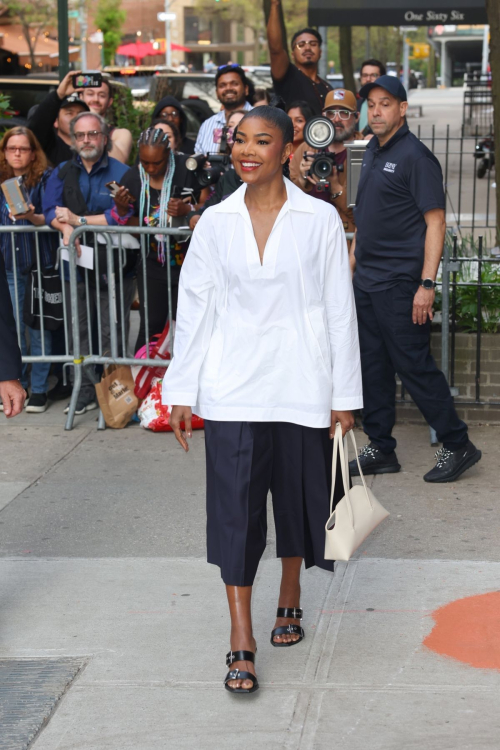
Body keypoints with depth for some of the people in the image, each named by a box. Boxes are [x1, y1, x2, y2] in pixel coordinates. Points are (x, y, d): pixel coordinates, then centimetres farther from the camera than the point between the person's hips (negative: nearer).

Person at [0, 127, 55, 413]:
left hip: (40, 262, -3)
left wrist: (32, 217, -28)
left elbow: (50, 218, -10)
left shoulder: (45, 178, -1)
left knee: (39, 328, -1)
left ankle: (39, 389, 7)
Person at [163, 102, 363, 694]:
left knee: (297, 495, 12)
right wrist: (181, 390, 3)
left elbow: (339, 310, 0)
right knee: (234, 505, -3)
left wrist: (344, 392, -1)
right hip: (232, 388, 1)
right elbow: (194, 307, 5)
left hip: (300, 385, 0)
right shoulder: (215, 222, 2)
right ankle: (241, 643, 2)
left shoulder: (320, 220, -2)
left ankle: (290, 598, 38)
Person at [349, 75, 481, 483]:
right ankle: (381, 449, 20)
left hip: (401, 282, -8)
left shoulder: (415, 156, -12)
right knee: (372, 366, 11)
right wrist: (352, 258, 18)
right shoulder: (372, 152, 13)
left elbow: (436, 223, -16)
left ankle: (458, 445, 8)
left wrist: (427, 284, -21)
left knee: (414, 366, -4)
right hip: (366, 280, 8)